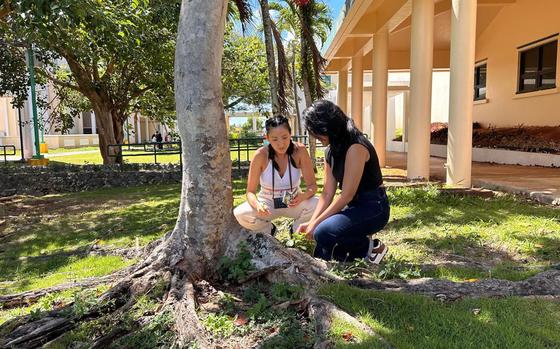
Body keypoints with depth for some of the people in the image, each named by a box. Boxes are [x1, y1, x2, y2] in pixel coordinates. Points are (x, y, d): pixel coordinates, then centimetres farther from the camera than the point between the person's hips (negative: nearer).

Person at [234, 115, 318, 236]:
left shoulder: (299, 150, -18)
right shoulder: (260, 155, -20)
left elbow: (312, 185, -15)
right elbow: (250, 192, -15)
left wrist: (304, 196, -38)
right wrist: (257, 205, -38)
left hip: (294, 202, 0)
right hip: (267, 203, 0)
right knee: (239, 214, -26)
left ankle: (297, 229, 6)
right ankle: (268, 229, 8)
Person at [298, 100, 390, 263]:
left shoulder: (356, 147, -22)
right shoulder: (331, 152, 6)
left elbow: (346, 195, -23)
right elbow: (327, 193, 5)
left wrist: (316, 223, -18)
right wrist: (311, 222, -7)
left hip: (373, 207, -9)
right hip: (354, 206, 9)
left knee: (323, 232, -27)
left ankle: (369, 247, -4)